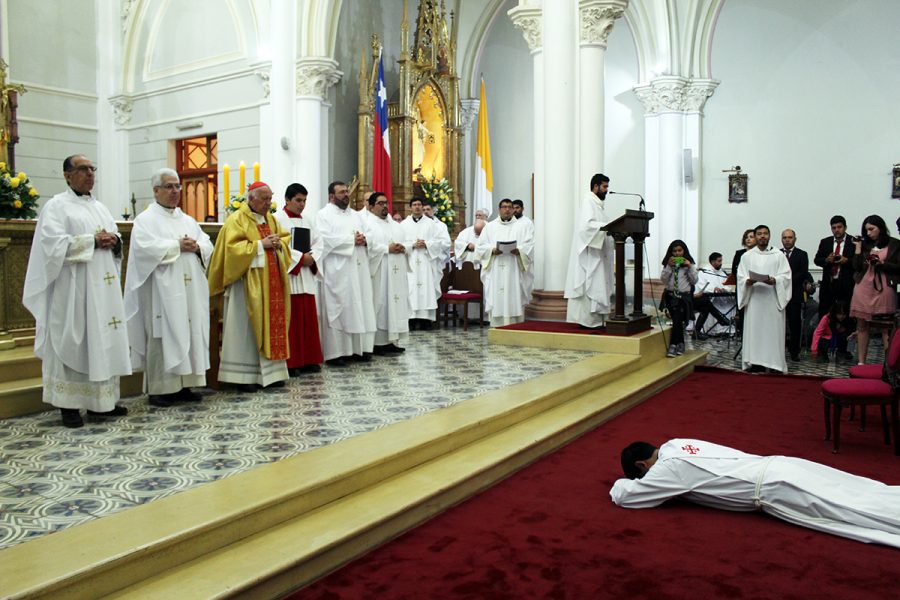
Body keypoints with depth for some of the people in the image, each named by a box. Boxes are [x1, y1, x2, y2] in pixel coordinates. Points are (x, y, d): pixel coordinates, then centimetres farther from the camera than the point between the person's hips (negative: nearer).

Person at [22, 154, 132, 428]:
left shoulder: (100, 207, 18)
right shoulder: (56, 206, -2)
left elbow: (116, 238, 18)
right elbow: (54, 243, -15)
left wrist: (113, 241, -4)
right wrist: (92, 241, -16)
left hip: (102, 285, 7)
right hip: (73, 287, -7)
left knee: (103, 340, 7)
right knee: (72, 341, -3)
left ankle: (102, 401, 14)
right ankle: (68, 404, 3)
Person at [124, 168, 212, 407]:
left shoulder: (188, 220, 19)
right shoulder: (145, 219, 0)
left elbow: (208, 245, 13)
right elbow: (144, 247, -16)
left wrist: (196, 247, -8)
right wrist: (177, 246, -16)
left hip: (188, 290, 6)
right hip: (162, 289, -6)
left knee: (188, 333, 5)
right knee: (163, 336, -7)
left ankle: (183, 385, 12)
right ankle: (159, 388, -1)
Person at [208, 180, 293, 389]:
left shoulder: (271, 219, 16)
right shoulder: (237, 220, -6)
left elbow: (286, 239, 19)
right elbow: (233, 247, -15)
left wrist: (278, 243, -3)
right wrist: (261, 244, -17)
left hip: (271, 283, 7)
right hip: (248, 283, -7)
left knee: (272, 324, 6)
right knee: (247, 328, -3)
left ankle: (271, 371, 13)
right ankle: (244, 376, 3)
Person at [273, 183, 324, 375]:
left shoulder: (306, 222, 18)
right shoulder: (277, 219, -4)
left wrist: (312, 258, -4)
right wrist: (301, 258, -13)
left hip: (306, 277, 7)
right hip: (288, 276, -7)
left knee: (308, 319, 8)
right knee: (291, 321, -6)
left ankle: (307, 360, 14)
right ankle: (290, 363, 0)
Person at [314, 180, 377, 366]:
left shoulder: (355, 215, 20)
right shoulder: (324, 215, -1)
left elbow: (367, 236, 16)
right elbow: (326, 240, -15)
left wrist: (363, 240, -8)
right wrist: (352, 239, -11)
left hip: (358, 269, 6)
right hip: (337, 271, -6)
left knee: (359, 307, 6)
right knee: (336, 310, -6)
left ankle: (357, 349, 12)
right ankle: (334, 353, -3)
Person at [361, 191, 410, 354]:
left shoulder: (394, 224, 20)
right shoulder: (366, 222, -3)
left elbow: (406, 242, 18)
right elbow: (368, 246, -16)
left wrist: (403, 248, -4)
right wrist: (387, 249, -18)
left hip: (397, 274, 7)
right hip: (379, 273, -7)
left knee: (396, 303, 7)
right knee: (381, 304, -6)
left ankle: (394, 340, 13)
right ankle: (380, 342, -2)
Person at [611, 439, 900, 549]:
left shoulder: (668, 467, -12)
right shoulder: (675, 445, 13)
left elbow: (623, 495, -9)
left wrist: (620, 483, 15)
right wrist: (633, 483, 21)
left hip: (773, 489, -8)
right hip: (778, 468, 8)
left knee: (854, 512, -8)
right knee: (872, 497, 8)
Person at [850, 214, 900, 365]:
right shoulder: (865, 245, 12)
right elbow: (857, 267, 6)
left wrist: (882, 263, -11)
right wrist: (858, 248, 1)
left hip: (884, 289, -3)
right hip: (863, 287, 4)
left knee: (886, 327, -6)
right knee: (862, 325, 5)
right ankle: (861, 362, 10)